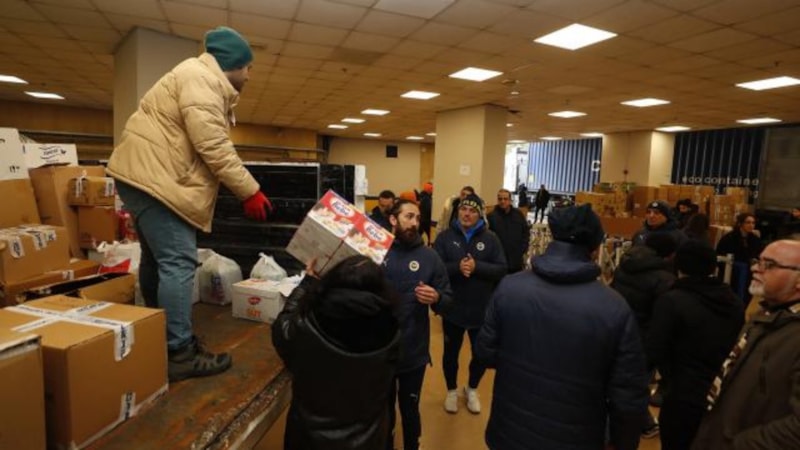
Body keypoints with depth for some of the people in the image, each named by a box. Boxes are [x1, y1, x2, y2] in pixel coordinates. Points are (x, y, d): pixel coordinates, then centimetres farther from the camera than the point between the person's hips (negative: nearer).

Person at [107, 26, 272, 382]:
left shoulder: (201, 79, 22)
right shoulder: (202, 78, -13)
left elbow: (207, 143, 19)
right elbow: (213, 146, -23)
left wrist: (242, 189, 14)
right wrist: (249, 191, -19)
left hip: (145, 174, 12)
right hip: (155, 177, -12)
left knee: (157, 259, 17)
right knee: (178, 262, -12)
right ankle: (179, 353, -7)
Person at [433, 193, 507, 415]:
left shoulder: (491, 238, -4)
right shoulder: (445, 237, -6)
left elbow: (501, 270, -10)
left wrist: (477, 267, -24)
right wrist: (457, 267, -27)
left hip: (482, 310, 1)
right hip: (452, 309, -1)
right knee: (451, 353, 17)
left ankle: (472, 389, 45)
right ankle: (452, 390, 42)